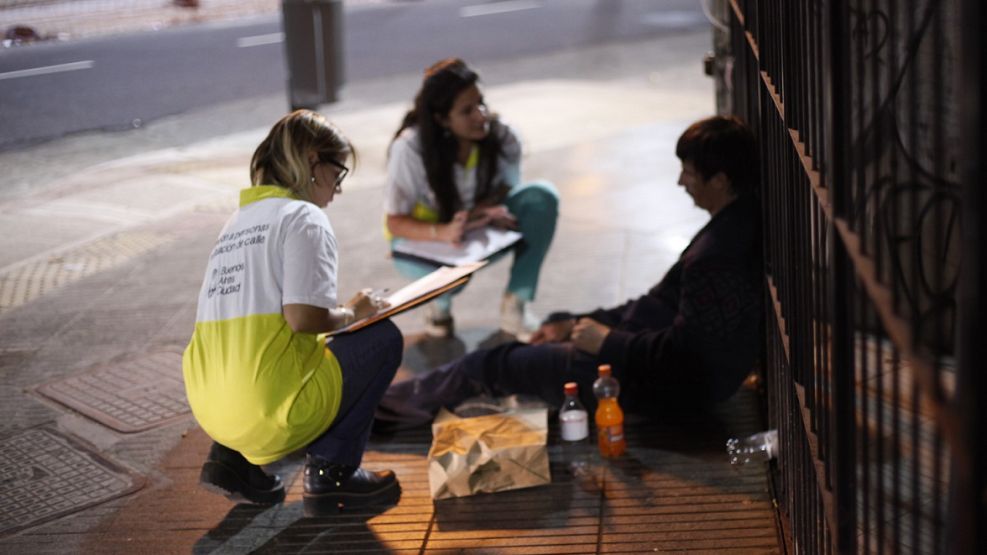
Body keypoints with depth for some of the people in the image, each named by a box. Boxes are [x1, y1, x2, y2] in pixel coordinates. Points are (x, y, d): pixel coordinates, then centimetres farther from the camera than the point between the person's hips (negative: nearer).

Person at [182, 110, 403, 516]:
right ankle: (332, 470, 6)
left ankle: (233, 459, 16)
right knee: (383, 337, 11)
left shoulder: (238, 222, 19)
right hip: (270, 410, -8)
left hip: (211, 411, 8)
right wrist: (351, 314, 3)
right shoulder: (305, 217, -5)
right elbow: (303, 317, -17)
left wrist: (335, 314, 24)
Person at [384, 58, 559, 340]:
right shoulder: (410, 147, -26)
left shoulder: (502, 137, -19)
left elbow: (504, 191, -2)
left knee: (542, 196, -22)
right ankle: (440, 303, 1)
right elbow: (395, 222, -22)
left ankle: (516, 304, -15)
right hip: (424, 239, -4)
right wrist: (444, 232, -42)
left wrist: (488, 210, -28)